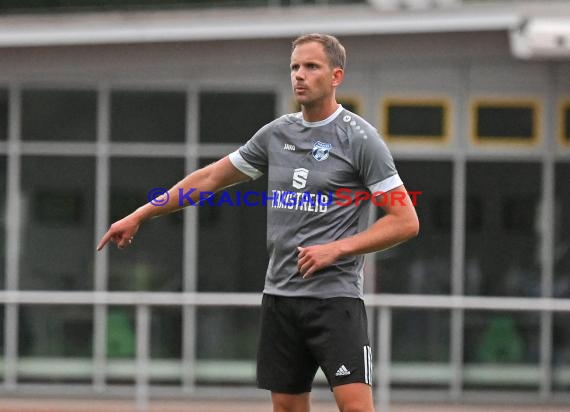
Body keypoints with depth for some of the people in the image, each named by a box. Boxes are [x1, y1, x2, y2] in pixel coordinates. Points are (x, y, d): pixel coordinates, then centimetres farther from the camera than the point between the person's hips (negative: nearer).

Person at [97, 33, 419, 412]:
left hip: (335, 296, -6)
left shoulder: (359, 137, -8)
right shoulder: (277, 133, 10)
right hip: (280, 294, 6)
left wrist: (336, 249, -17)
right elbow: (211, 178, 20)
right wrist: (139, 216, 21)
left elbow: (406, 222, -10)